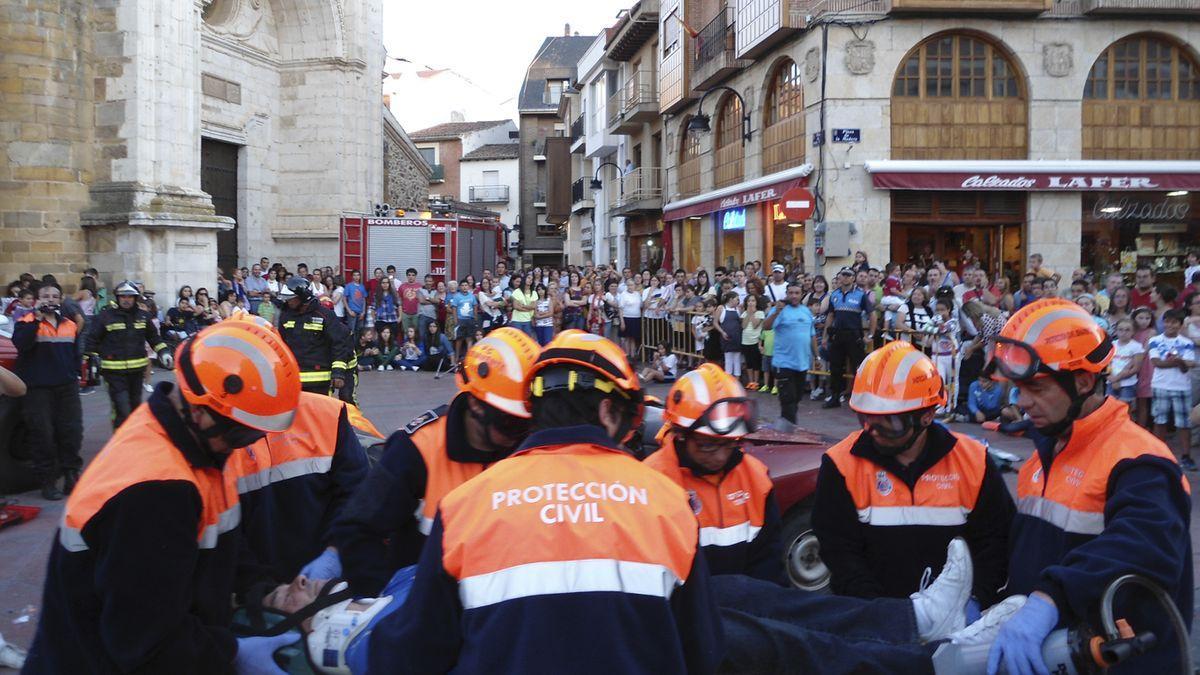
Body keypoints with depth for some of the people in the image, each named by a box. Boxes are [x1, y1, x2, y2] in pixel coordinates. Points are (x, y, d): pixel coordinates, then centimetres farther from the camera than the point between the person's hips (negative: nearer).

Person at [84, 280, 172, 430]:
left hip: (137, 369, 5)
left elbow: (154, 337, 19)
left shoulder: (144, 316, 8)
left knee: (135, 405, 18)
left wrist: (163, 352, 7)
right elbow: (92, 340, 0)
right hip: (114, 371, -5)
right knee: (122, 408, -14)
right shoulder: (105, 316, -5)